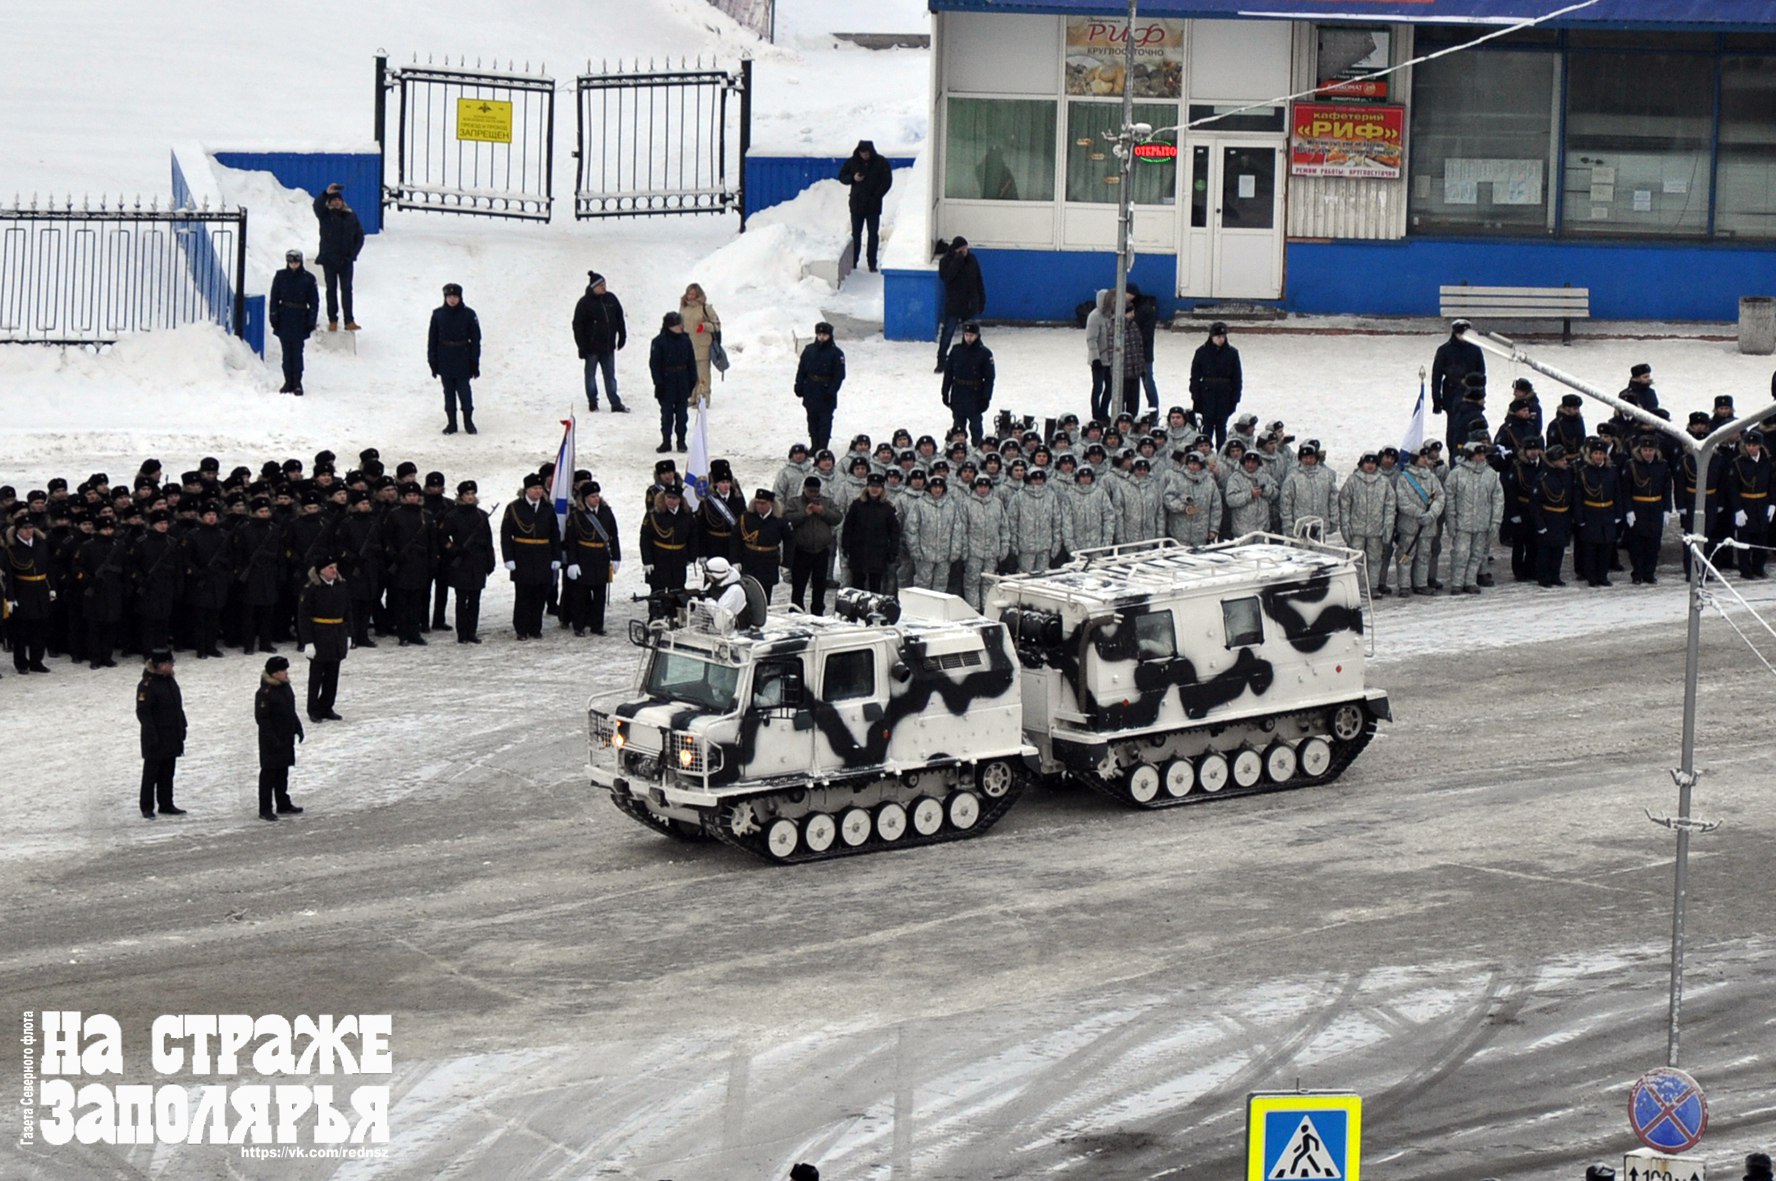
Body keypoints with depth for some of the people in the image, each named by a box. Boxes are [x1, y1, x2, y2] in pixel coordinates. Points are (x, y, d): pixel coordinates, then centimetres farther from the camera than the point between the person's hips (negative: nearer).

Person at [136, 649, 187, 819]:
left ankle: (166, 805, 22)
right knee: (151, 773, 2)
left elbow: (178, 708, 16)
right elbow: (143, 712, -18)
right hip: (156, 738, -7)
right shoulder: (147, 685, -17)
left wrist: (181, 729, 13)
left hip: (172, 737, 7)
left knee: (168, 773, 13)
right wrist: (152, 737, -21)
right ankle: (147, 808, 10)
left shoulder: (170, 682, 8)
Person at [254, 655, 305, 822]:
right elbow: (261, 718, -20)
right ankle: (265, 809, 5)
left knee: (283, 772, 16)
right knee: (269, 773, -1)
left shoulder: (286, 687, 7)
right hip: (271, 742, -8)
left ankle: (283, 805, 26)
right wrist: (272, 739, -22)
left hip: (286, 739, 8)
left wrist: (298, 728, 13)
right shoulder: (265, 693, -20)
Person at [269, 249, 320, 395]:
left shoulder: (308, 279, 1)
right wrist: (273, 317, -1)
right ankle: (288, 382, 10)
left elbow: (314, 301, 5)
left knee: (297, 352, -4)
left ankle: (297, 382, 2)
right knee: (287, 352, 4)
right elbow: (274, 298, 7)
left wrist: (311, 321, -1)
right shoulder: (280, 277, 4)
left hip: (300, 319, -1)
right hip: (284, 318, 2)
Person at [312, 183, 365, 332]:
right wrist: (326, 194, -43)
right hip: (328, 259, -1)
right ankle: (332, 321, 10)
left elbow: (359, 236, 8)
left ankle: (349, 321, 2)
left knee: (346, 289, 1)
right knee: (331, 289, 5)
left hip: (345, 260, 1)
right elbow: (317, 205, -24)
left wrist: (353, 254, -4)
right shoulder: (325, 215, -3)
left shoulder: (351, 216, 3)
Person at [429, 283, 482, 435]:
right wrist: (433, 362, 2)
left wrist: (475, 364, -4)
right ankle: (451, 423, 17)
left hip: (463, 361, -2)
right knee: (449, 393, 9)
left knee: (464, 392, 1)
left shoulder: (468, 314, -6)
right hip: (445, 362, 2)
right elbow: (432, 339, 5)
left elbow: (475, 339, -2)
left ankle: (468, 421, 15)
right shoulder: (438, 314, -1)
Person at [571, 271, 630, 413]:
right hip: (592, 347, -4)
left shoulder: (611, 299, 2)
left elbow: (619, 319, 13)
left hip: (608, 346, 4)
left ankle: (616, 404, 8)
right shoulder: (585, 303, -11)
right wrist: (582, 347, -12)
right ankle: (592, 403, 20)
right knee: (591, 375, 9)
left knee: (610, 375, 7)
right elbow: (578, 326, -9)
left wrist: (622, 337, 12)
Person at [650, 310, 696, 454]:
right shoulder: (659, 342, -8)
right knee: (666, 414, 3)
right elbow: (654, 364, -8)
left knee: (681, 414, 9)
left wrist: (692, 380, 7)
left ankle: (681, 441, 17)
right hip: (667, 382, -3)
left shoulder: (685, 341, 3)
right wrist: (658, 383, -12)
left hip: (682, 384, 3)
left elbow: (691, 362, 10)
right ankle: (666, 441, 10)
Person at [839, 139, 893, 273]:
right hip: (856, 204, 1)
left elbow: (887, 182, -4)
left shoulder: (881, 163, -6)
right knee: (856, 234, 7)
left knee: (873, 234, 0)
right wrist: (853, 178, -15)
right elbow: (842, 176, 6)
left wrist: (876, 197, -13)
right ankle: (853, 262, 14)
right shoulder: (852, 162, -1)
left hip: (873, 206, -1)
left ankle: (872, 264, 5)